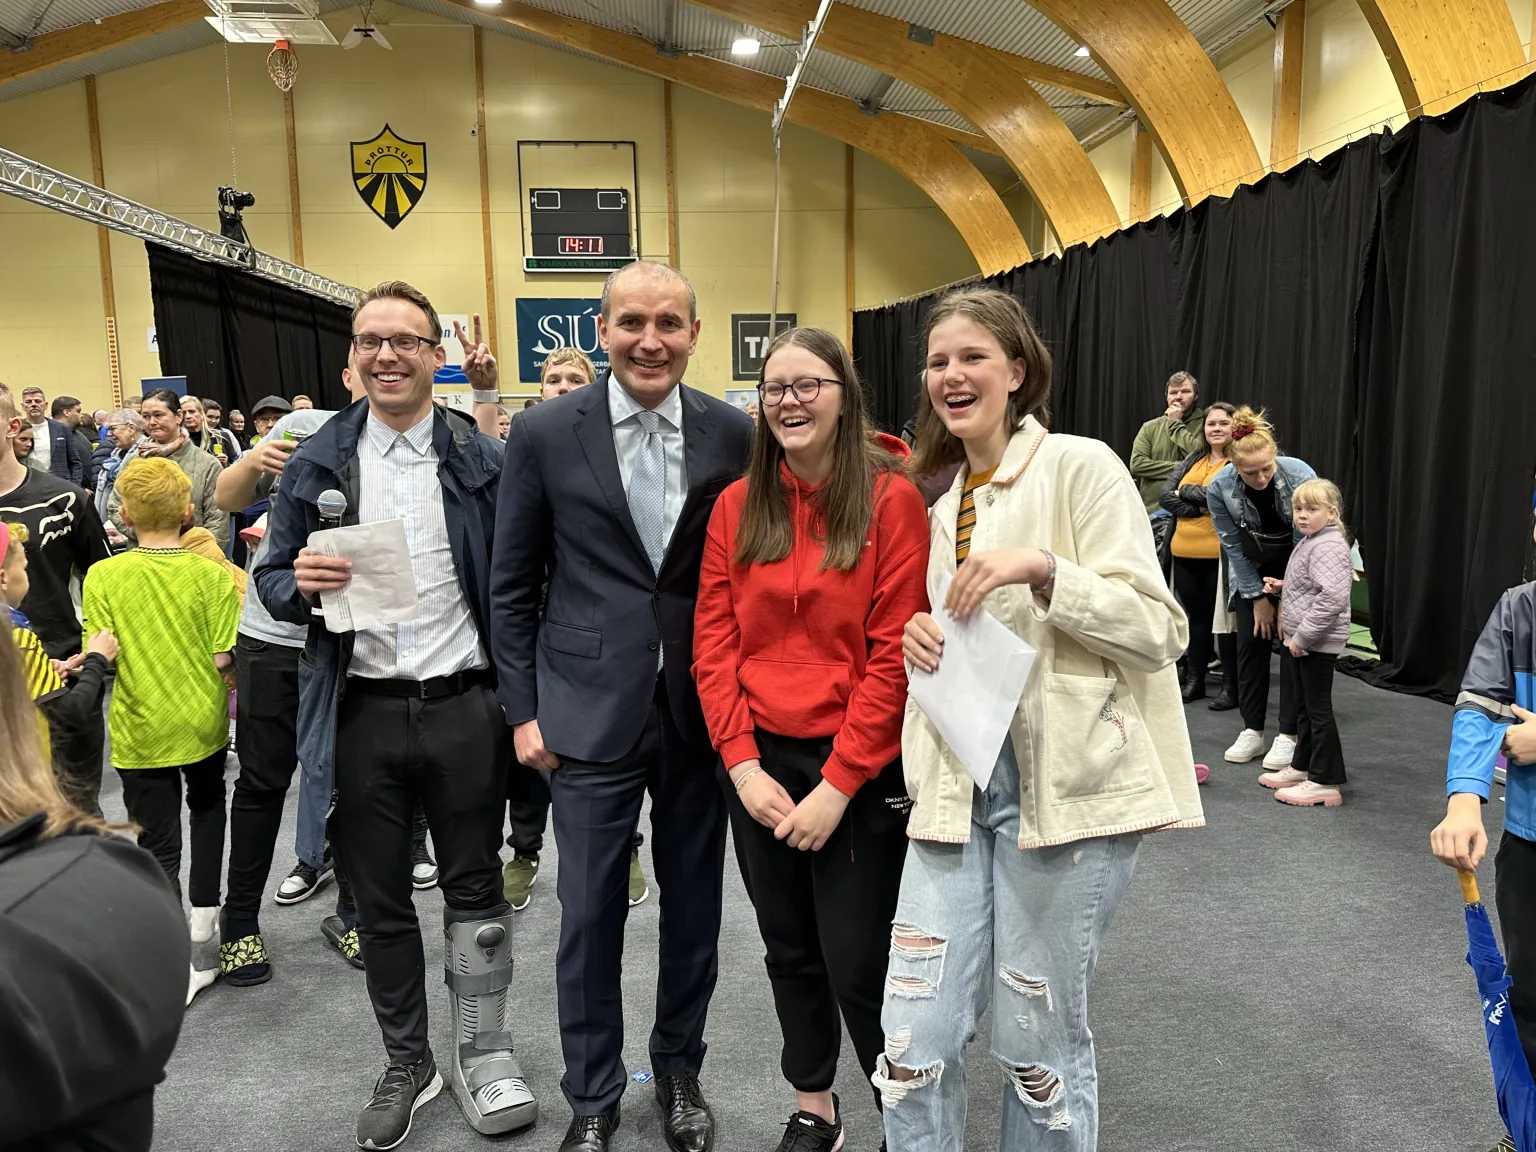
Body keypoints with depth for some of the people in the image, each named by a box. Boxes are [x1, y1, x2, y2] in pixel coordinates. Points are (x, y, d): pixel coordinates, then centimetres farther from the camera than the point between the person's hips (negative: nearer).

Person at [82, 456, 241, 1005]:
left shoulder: (103, 576, -11)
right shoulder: (211, 574, -11)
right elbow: (223, 658, -13)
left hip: (140, 730, -1)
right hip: (203, 722, 1)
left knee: (158, 842, 8)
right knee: (208, 805, 29)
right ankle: (205, 912, 33)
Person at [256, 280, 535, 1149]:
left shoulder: (484, 459, 0)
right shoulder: (318, 460, 4)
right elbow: (274, 579, 8)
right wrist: (301, 583, -15)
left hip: (464, 707, -1)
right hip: (362, 712, 2)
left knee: (475, 887, 11)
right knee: (380, 900, 14)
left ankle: (485, 1054, 29)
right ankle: (408, 1063, 33)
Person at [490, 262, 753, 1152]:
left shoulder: (735, 435, -2)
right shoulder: (545, 434, -4)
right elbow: (513, 586, 1)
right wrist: (523, 709, -1)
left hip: (702, 711, 2)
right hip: (589, 713, -1)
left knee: (695, 908, 15)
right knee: (590, 919, 8)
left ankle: (680, 1070, 40)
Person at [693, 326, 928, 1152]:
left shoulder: (891, 499, -9)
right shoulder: (737, 505, 4)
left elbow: (895, 654, -12)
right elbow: (713, 644, 2)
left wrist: (838, 783, -15)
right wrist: (743, 764, -8)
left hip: (860, 771, -4)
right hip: (759, 765, 4)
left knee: (858, 964, 2)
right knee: (789, 951, 17)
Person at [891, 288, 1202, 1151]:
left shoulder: (1080, 466, -4)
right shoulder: (946, 507, 16)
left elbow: (1160, 629, -9)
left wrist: (1041, 568, -21)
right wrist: (923, 640, 4)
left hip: (1065, 785, -5)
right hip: (957, 785, 6)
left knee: (1041, 1045, 9)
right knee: (916, 1043, 3)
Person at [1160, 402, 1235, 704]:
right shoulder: (1193, 459, 12)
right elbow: (1165, 495, 2)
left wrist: (1185, 491, -6)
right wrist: (1200, 507, -13)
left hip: (1221, 554, -5)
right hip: (1185, 553, 6)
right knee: (1197, 616, 14)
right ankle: (1195, 679, 24)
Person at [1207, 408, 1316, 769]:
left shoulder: (1301, 476, -29)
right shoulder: (1219, 488, -23)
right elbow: (1233, 547, -12)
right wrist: (1258, 597, -9)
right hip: (1253, 567, 2)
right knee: (1250, 642, 1)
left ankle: (1288, 735, 2)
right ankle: (1252, 730, 11)